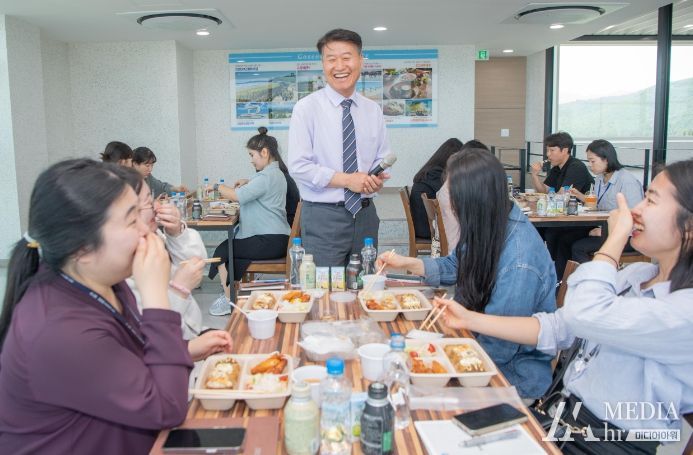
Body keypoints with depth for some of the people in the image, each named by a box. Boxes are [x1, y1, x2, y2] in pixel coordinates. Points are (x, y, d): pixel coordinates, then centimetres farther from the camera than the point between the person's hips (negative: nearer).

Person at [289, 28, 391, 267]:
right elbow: (299, 166, -11)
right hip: (323, 217, -4)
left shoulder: (374, 110, 8)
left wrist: (377, 178, -8)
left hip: (365, 214, 4)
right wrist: (347, 180, -17)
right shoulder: (306, 108, -5)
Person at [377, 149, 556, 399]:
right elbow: (455, 266, 13)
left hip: (513, 373, -7)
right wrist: (406, 263, 5)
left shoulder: (518, 264, -33)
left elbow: (498, 349, -26)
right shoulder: (491, 227, -6)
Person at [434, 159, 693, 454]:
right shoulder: (636, 275, 5)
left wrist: (617, 235, -17)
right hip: (564, 411, 7)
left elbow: (583, 315, -32)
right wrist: (470, 320, 2)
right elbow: (557, 328, 6)